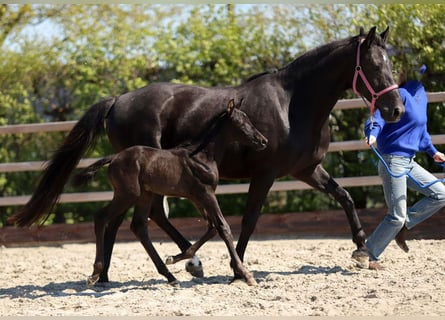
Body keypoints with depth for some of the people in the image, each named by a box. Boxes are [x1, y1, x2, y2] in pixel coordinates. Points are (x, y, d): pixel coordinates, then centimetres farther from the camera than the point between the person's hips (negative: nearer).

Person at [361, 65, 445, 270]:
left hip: (409, 162, 9)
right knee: (396, 216, -7)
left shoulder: (421, 96, 13)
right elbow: (377, 119, -23)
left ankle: (403, 225, 14)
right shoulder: (401, 94, -13)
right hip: (393, 161, -8)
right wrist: (372, 135, -42)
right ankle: (368, 255, 8)